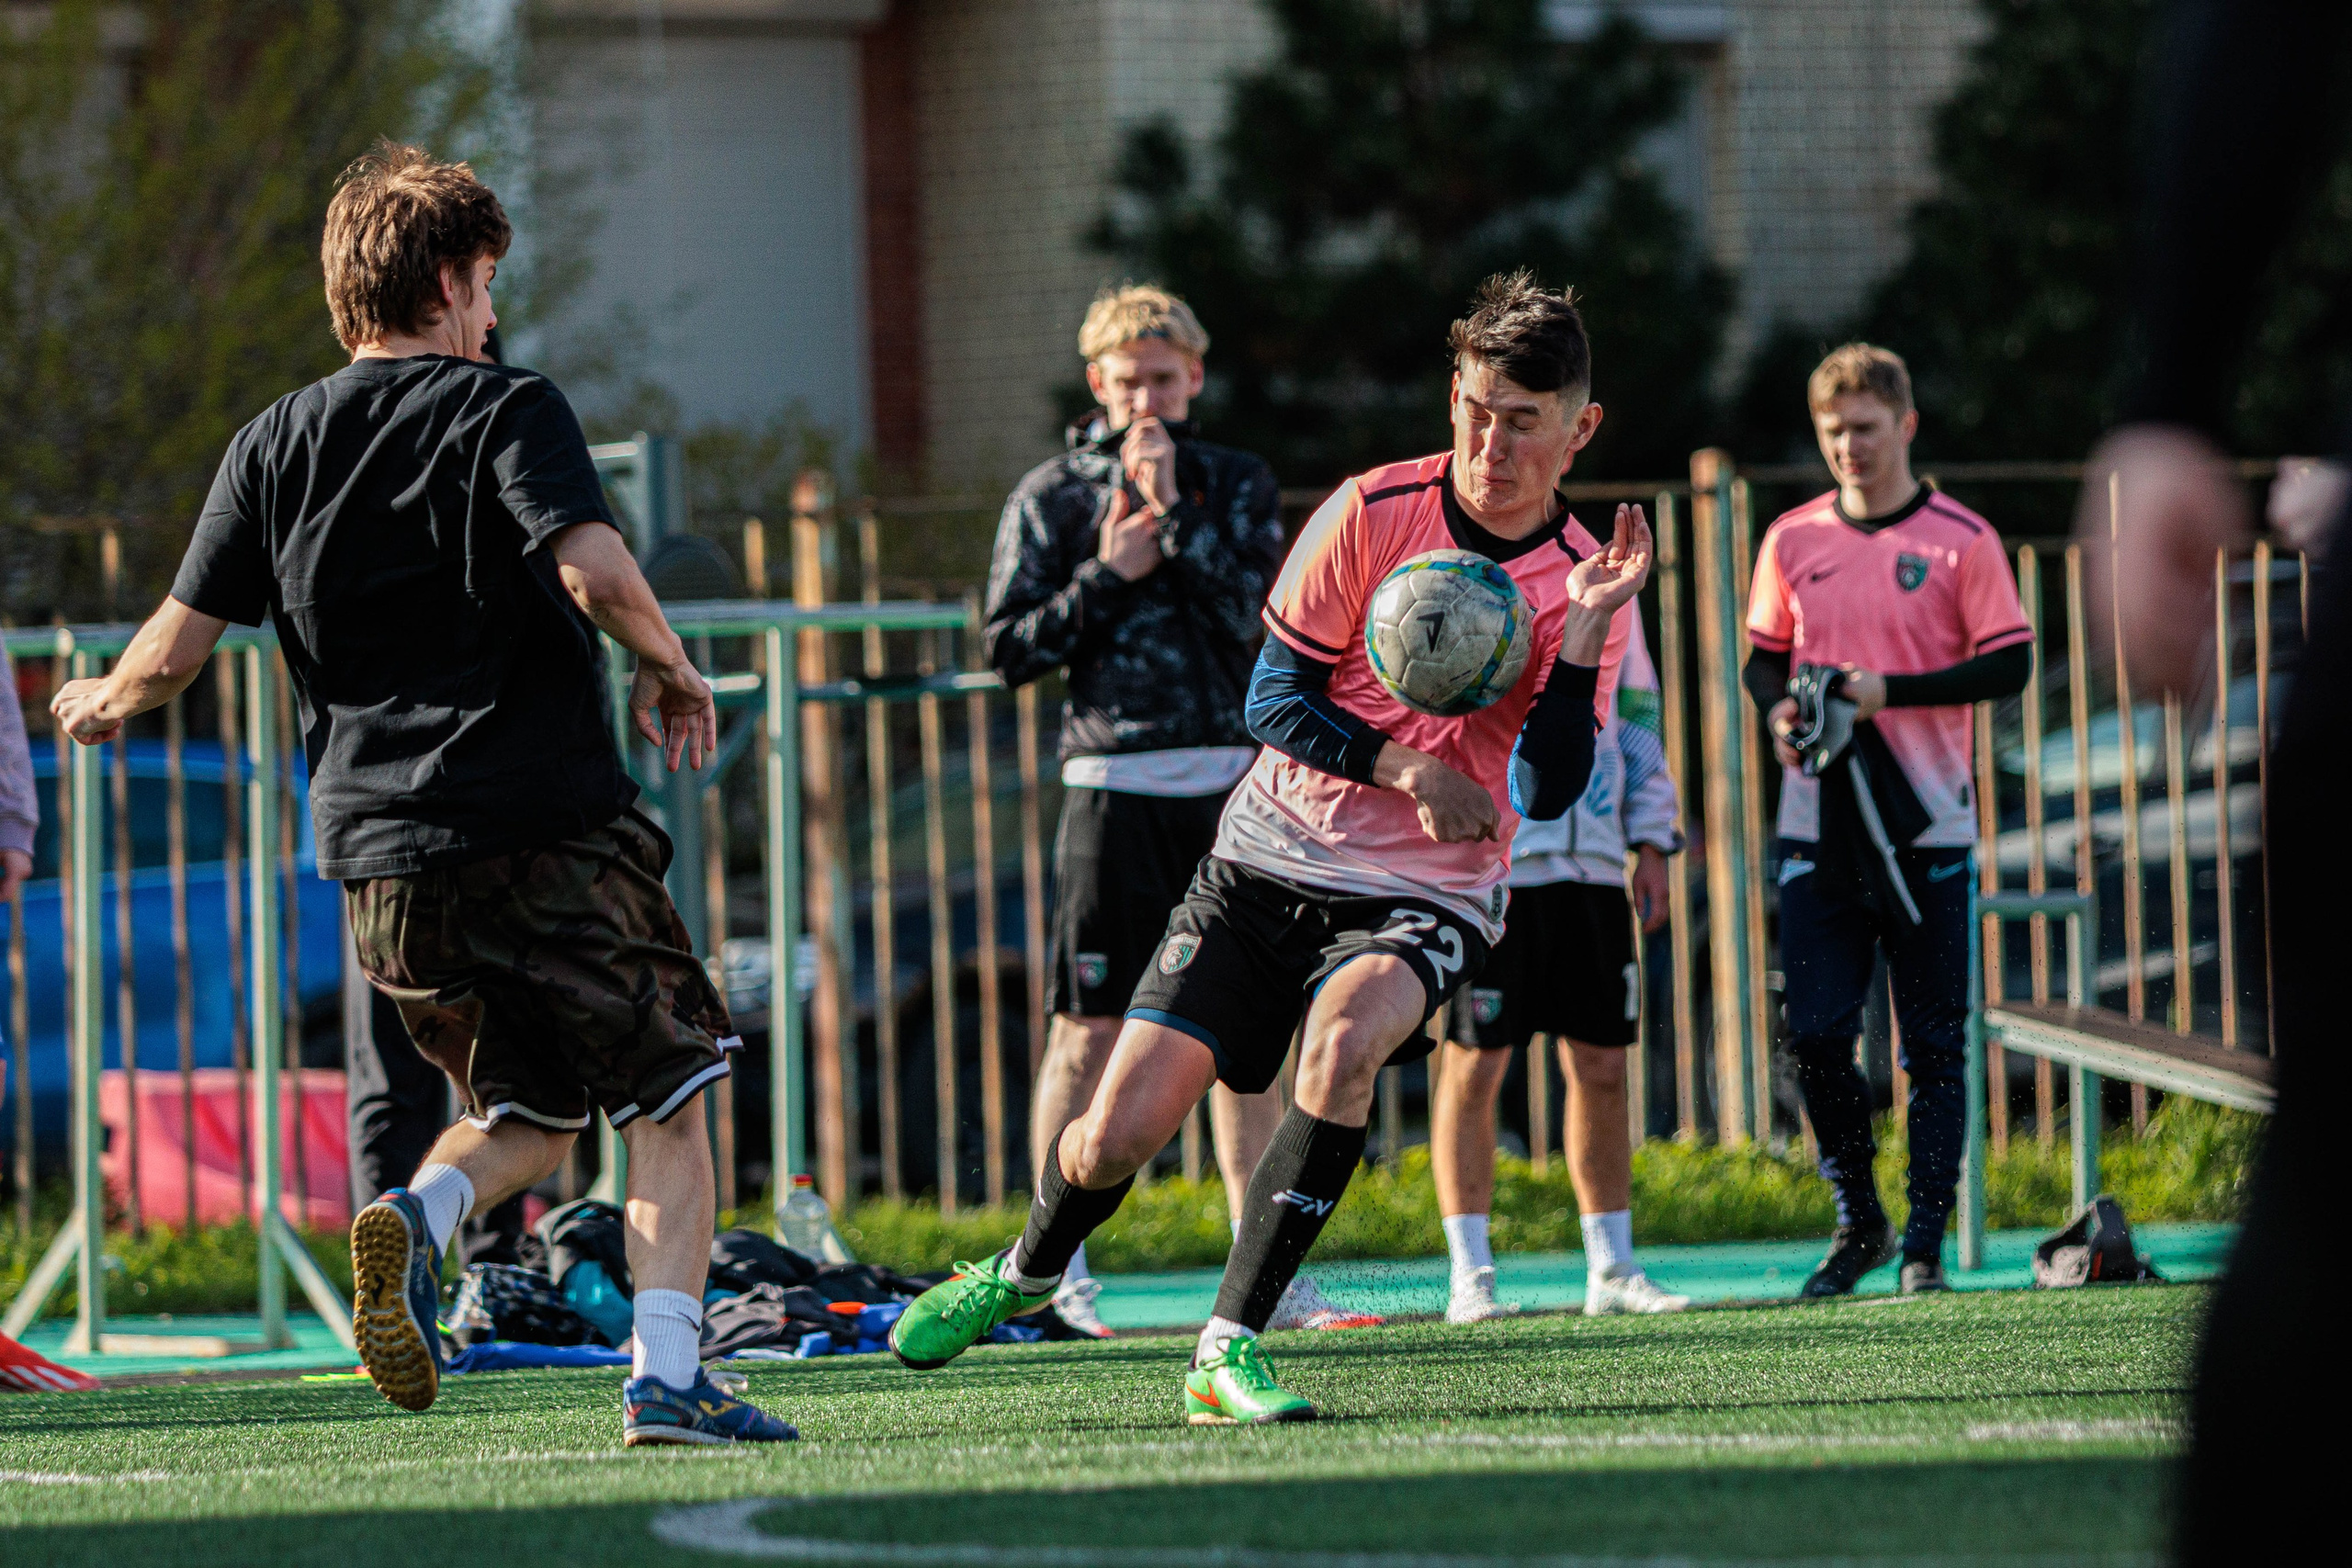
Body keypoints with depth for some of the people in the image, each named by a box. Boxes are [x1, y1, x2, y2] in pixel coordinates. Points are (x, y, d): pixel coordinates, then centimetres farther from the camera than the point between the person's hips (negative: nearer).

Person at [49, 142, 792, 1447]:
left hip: (378, 860, 5)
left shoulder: (274, 444, 8)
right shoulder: (508, 410, -4)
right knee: (667, 1103, 4)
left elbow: (176, 644, 5)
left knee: (529, 1112, 21)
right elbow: (592, 569, -21)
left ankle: (416, 1219, -10)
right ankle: (665, 1378, -10)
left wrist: (102, 706, 26)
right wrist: (670, 671, -3)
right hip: (550, 834, -5)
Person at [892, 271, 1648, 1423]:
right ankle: (1026, 1272, 31)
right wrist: (1400, 765, -19)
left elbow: (1546, 792, -12)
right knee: (1114, 1141, -6)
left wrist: (1586, 634, -24)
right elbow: (1275, 696, -4)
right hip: (1267, 866, 1)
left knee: (1345, 1038, -35)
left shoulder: (1581, 587, -4)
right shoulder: (1374, 513, -6)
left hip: (1425, 899, -1)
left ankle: (1231, 1346, -25)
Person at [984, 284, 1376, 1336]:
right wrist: (1107, 577, -10)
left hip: (1226, 784, 3)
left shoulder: (1236, 485, 11)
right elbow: (1009, 649, 0)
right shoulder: (1052, 496, 5)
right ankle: (1056, 1271, 0)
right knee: (1089, 1033, -4)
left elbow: (1251, 609, -5)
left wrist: (1176, 510, -11)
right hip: (1115, 784, -3)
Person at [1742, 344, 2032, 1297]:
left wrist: (1888, 691, -15)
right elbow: (1763, 656, 18)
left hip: (1924, 825, -3)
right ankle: (1857, 1223, 15)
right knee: (1815, 1034, -2)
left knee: (1933, 1043, 0)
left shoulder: (1961, 540, -1)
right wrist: (1777, 707, -5)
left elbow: (2009, 664, -5)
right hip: (1817, 825, 3)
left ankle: (1926, 1239, 6)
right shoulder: (1792, 540, 10)